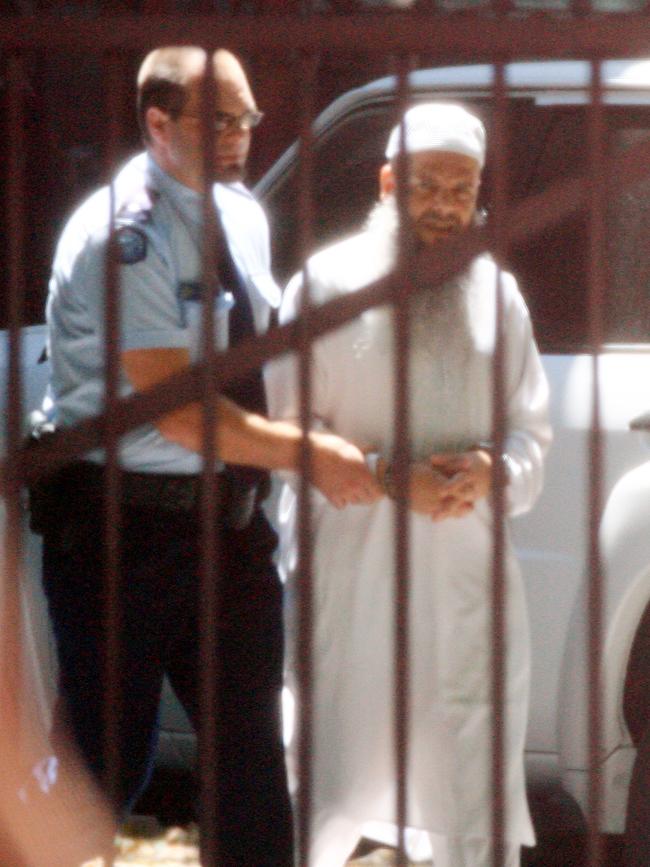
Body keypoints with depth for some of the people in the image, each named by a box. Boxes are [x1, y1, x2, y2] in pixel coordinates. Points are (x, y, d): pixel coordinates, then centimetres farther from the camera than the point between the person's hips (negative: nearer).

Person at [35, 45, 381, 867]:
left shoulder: (241, 214, 8)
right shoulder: (124, 235, -18)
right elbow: (176, 409, -21)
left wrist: (306, 437, 4)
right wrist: (308, 453, -17)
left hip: (223, 519, 8)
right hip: (122, 516, -8)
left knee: (251, 745, 10)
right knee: (109, 760, -2)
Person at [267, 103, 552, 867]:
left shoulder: (497, 294, 11)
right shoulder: (329, 282, 0)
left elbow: (531, 430, 14)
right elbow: (288, 427, -4)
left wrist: (491, 469, -10)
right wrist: (391, 478, -17)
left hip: (467, 572, 3)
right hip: (353, 564, -3)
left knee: (474, 775, 6)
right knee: (330, 770, -1)